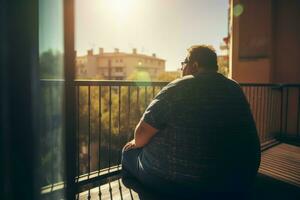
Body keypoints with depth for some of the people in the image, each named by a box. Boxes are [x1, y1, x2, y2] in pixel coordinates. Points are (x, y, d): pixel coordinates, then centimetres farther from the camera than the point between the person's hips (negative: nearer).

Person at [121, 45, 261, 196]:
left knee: (130, 152, 18)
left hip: (178, 182, -6)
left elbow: (142, 131, -14)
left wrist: (136, 143, 11)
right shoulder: (235, 89, 3)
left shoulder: (177, 88, -16)